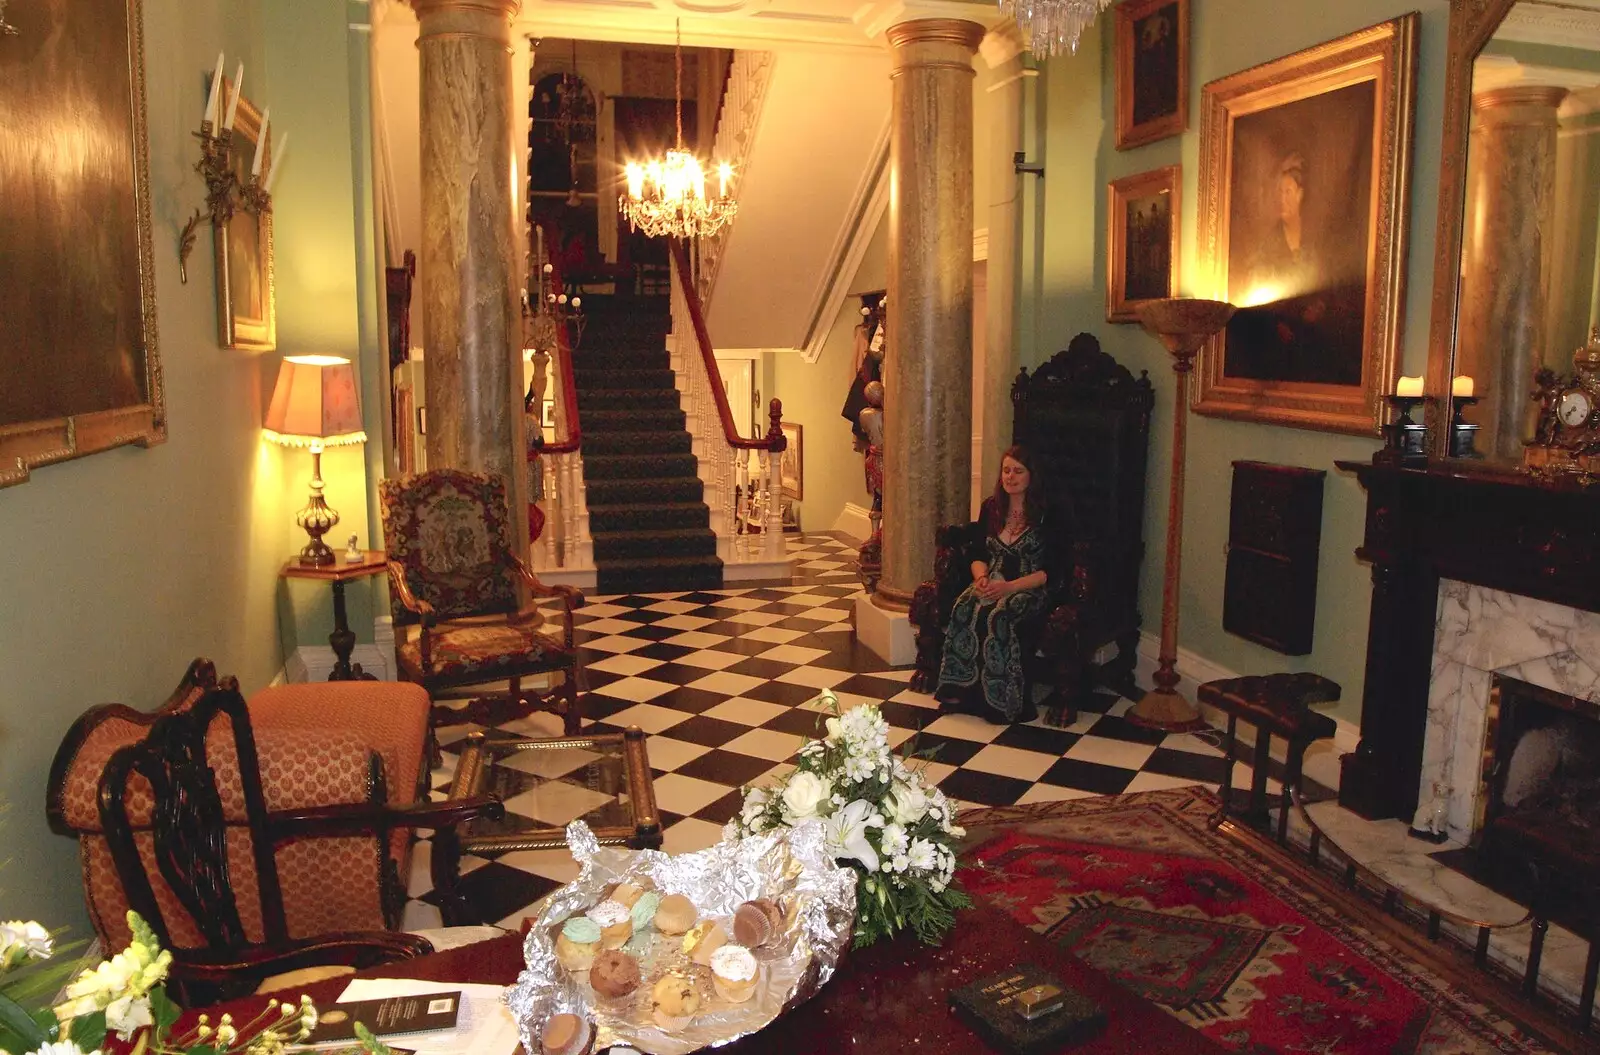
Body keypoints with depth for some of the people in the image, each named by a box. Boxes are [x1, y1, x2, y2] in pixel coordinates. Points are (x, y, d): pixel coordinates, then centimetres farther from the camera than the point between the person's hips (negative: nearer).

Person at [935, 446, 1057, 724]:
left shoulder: (1045, 515, -4)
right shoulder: (991, 508, 12)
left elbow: (1049, 571, -9)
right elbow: (977, 554, 14)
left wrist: (1009, 587, -20)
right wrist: (981, 577, -9)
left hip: (1030, 589, -4)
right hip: (992, 584, 4)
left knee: (996, 615, -35)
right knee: (964, 608, -28)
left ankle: (1001, 700, -25)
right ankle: (962, 689, -24)